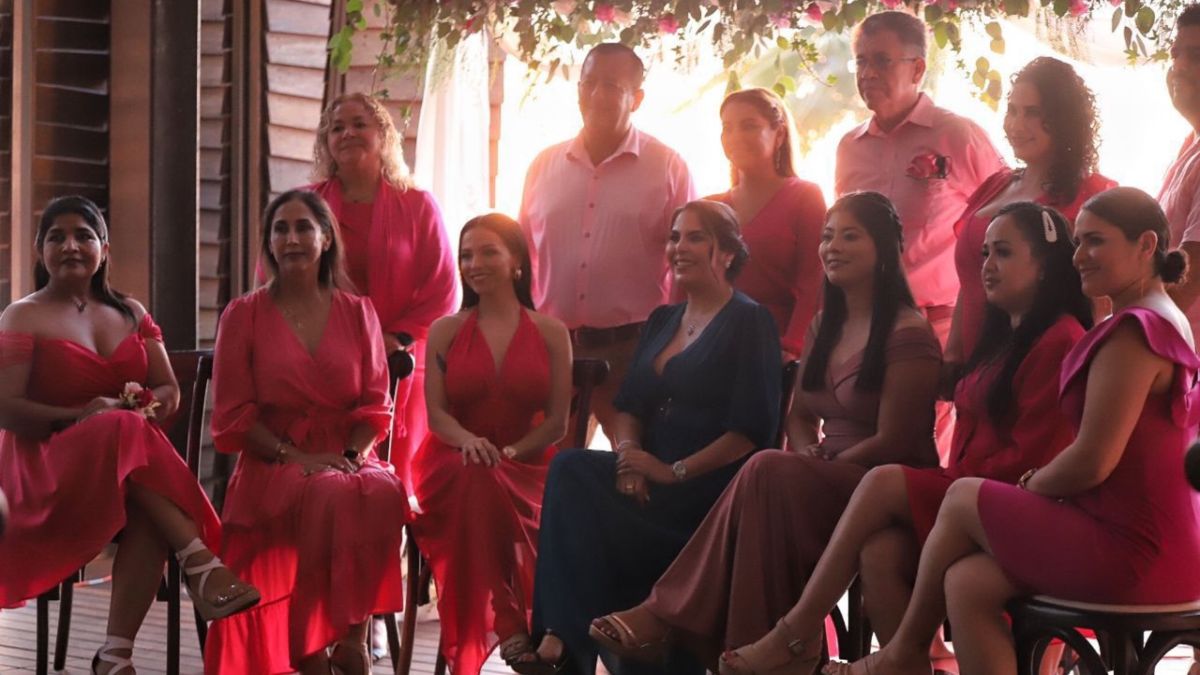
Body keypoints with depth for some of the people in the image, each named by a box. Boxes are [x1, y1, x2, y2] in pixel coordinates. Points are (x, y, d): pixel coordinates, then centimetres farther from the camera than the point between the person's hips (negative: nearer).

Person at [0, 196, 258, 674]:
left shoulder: (130, 313, 18)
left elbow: (170, 392, 16)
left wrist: (149, 403, -8)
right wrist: (79, 416, -20)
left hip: (132, 461, 4)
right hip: (48, 469, -3)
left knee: (151, 515, -34)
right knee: (126, 434, -37)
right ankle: (201, 563, -38)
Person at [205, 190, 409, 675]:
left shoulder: (358, 313, 14)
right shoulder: (244, 316, 7)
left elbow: (375, 405, 11)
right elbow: (233, 416, 2)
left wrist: (353, 456, -9)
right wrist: (293, 457, -13)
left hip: (347, 460, 2)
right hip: (273, 467, -2)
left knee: (383, 493, -35)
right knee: (330, 498, -37)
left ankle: (354, 635, -25)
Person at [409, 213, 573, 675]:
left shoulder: (550, 333, 11)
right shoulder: (445, 332, 14)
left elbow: (557, 421, 4)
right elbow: (436, 412, 3)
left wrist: (509, 453, -14)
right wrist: (469, 441, -21)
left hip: (526, 466, -1)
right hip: (455, 464, 1)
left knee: (485, 488, -38)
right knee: (475, 482, -37)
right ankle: (512, 631, -38)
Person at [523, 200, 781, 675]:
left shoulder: (751, 324, -2)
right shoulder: (662, 321, 20)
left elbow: (752, 429, -11)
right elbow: (629, 406, 17)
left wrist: (674, 471, -16)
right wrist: (629, 455, -6)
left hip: (710, 491, -6)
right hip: (652, 481, 6)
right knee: (570, 468, -23)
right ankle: (563, 637, -28)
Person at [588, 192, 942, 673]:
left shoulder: (908, 335, -9)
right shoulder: (823, 326, 16)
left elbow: (893, 442, -13)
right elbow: (799, 416, 17)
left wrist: (821, 468, -14)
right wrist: (808, 454, -4)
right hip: (825, 485, 7)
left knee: (767, 472, -33)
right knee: (770, 475, -30)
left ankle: (667, 615, -31)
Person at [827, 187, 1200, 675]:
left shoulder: (1133, 331, -16)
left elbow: (1093, 462, -19)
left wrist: (1032, 485, 0)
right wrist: (1040, 480, 6)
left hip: (1134, 553, -9)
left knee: (962, 500, 2)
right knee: (967, 584, 3)